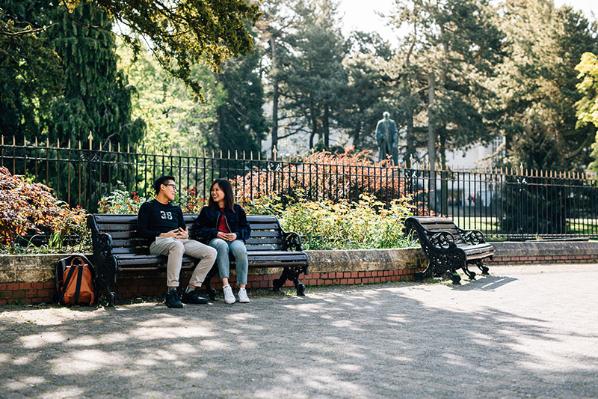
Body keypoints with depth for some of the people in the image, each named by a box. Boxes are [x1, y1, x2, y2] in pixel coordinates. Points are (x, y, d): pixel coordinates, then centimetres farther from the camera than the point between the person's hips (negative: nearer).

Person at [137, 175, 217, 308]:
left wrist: (186, 234, 3)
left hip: (180, 241, 6)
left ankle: (190, 291, -17)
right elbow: (141, 231, 2)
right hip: (159, 242, -6)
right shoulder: (148, 207, 14)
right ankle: (172, 293, -42)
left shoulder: (176, 209, 32)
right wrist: (163, 235, -9)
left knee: (211, 253, -17)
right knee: (177, 245, -43)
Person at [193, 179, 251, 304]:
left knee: (240, 249, -37)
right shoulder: (207, 210, 21)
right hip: (215, 240, 0)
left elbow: (246, 229, 16)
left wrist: (237, 234, -7)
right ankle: (226, 287, -46)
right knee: (222, 246, -39)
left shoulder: (237, 209, 20)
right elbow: (197, 229, 10)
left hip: (234, 239, 0)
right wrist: (215, 233, -6)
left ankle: (242, 289, -36)